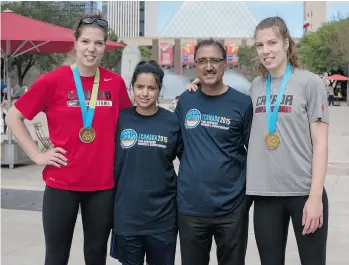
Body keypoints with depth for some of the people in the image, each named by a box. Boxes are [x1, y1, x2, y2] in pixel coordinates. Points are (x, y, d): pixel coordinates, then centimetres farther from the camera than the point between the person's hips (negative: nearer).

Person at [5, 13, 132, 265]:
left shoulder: (116, 82, -1)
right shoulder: (53, 80, -8)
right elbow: (14, 117, 0)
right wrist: (37, 155, -6)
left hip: (103, 184, 2)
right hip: (62, 183, -2)